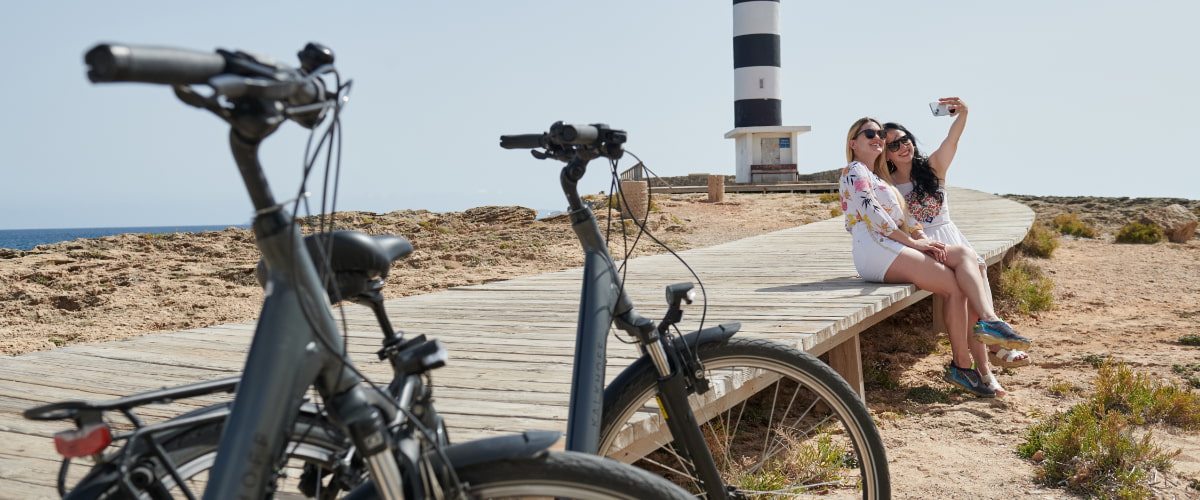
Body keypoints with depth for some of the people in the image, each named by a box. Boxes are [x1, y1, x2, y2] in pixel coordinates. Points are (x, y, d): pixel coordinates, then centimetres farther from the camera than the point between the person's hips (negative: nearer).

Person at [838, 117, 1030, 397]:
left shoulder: (879, 176, 31)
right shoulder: (854, 172, 2)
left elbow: (904, 216, 21)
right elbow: (873, 215, -12)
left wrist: (923, 238, 1)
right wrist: (912, 241, -11)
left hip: (893, 247, 9)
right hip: (875, 251, -9)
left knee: (965, 254, -12)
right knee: (954, 285, -17)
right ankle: (962, 365, -15)